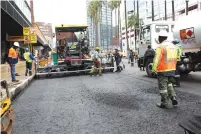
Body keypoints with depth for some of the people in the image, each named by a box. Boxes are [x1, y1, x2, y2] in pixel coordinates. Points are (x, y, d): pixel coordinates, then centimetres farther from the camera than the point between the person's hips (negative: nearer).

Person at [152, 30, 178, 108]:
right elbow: (175, 58, 14)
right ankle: (173, 98, 13)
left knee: (163, 87, 3)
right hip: (172, 69, 8)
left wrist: (154, 69, -10)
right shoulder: (173, 46, 10)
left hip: (163, 70, -7)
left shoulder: (161, 47, -15)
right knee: (169, 84, 23)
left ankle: (164, 103, 12)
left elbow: (157, 59, -19)